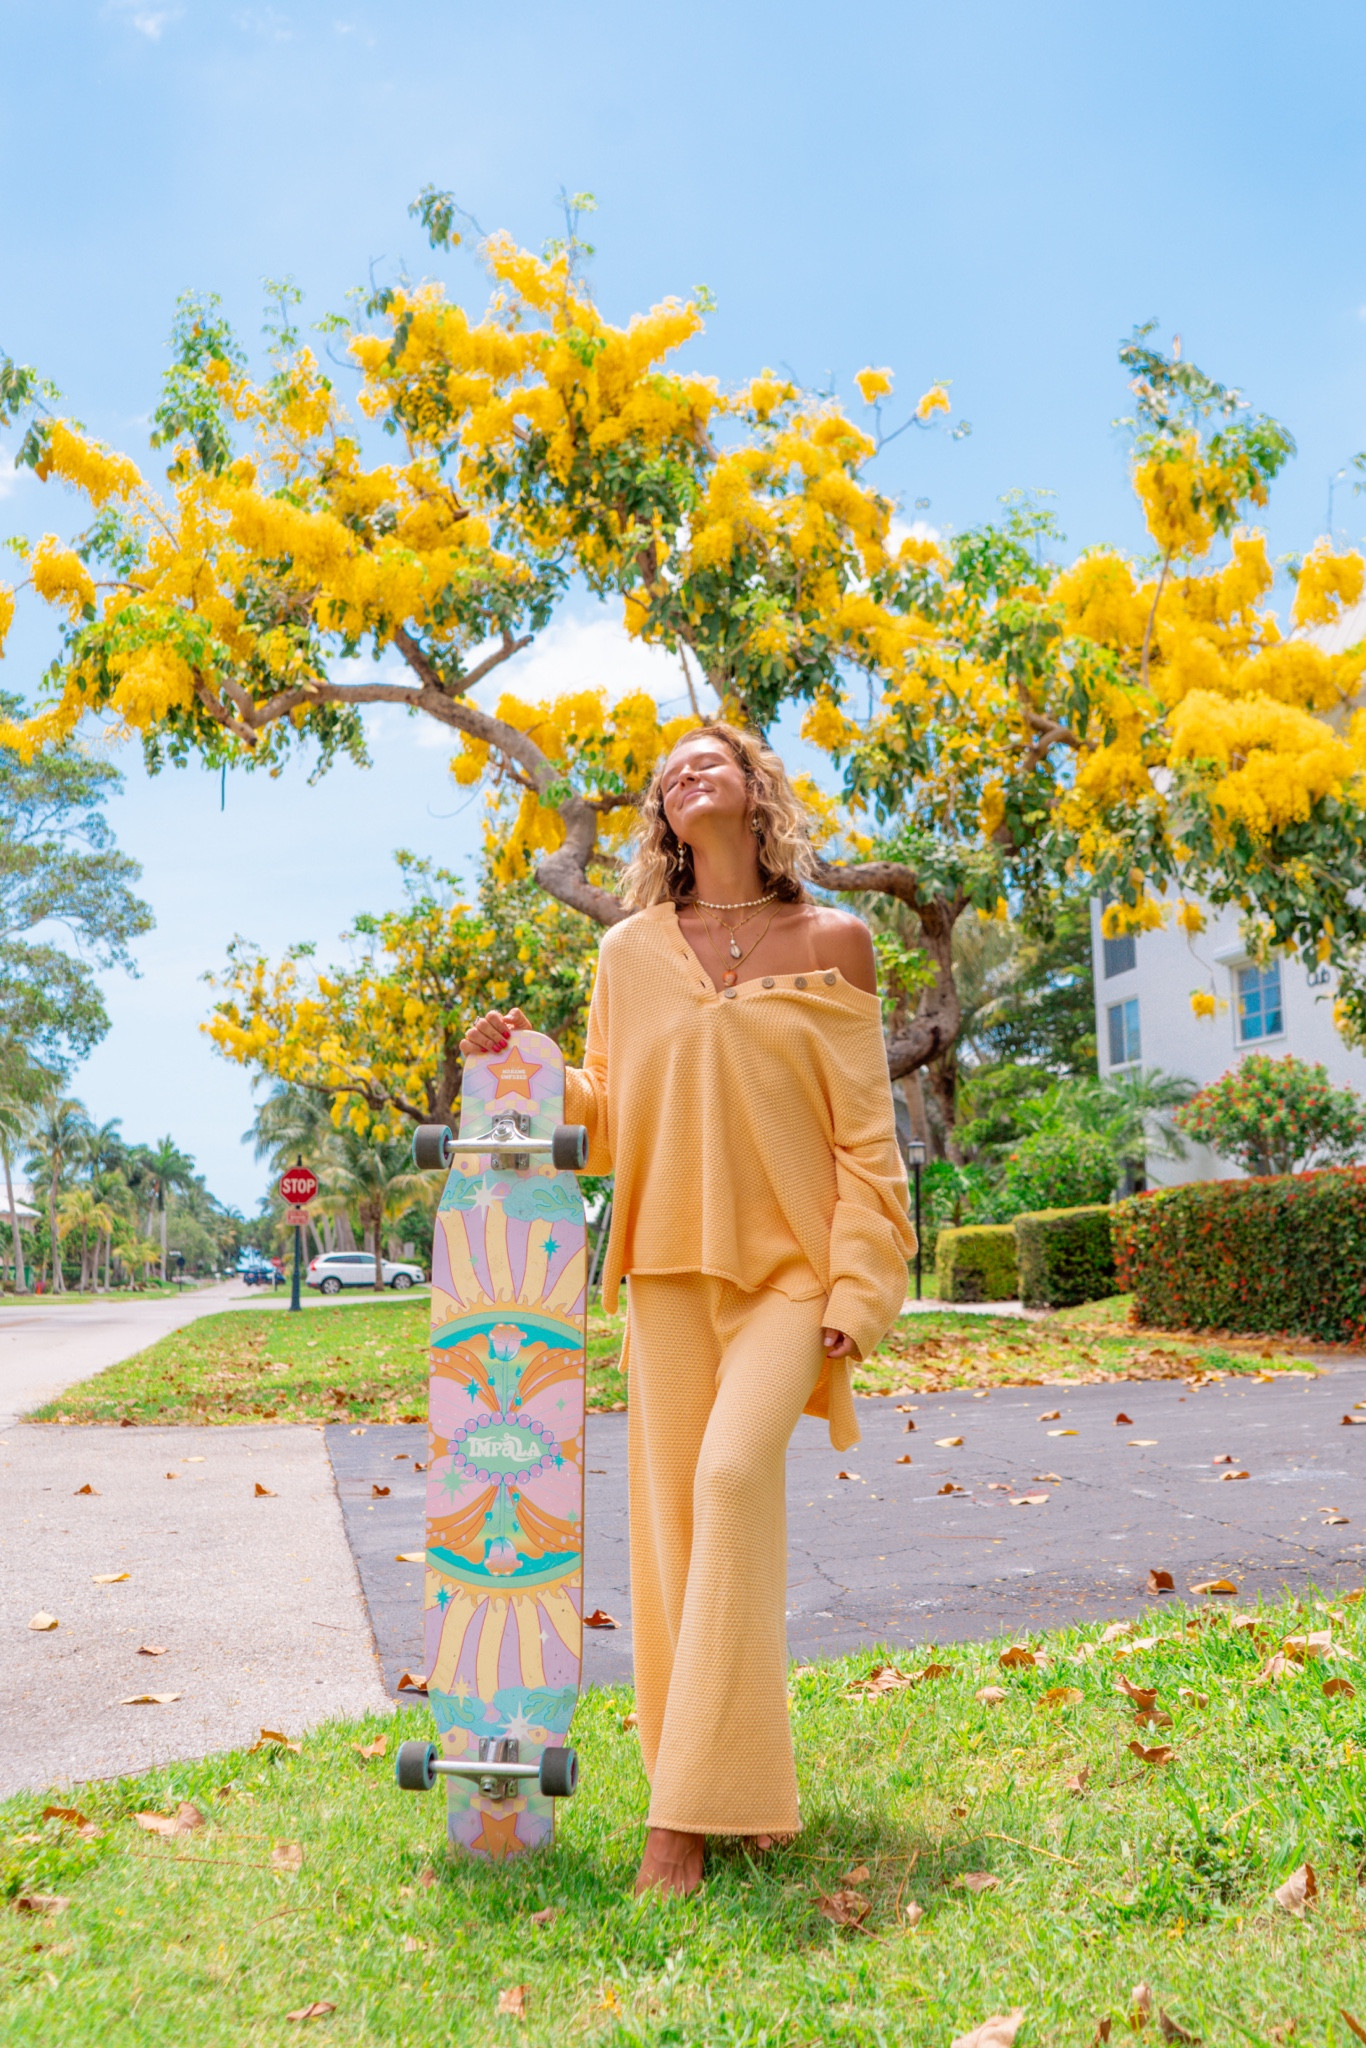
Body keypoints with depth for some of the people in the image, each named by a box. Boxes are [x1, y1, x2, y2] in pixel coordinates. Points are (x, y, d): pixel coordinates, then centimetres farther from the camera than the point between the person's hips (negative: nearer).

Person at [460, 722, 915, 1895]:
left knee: (734, 1472, -21)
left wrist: (858, 1285, -7)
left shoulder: (830, 941, 4)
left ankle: (700, 1803, -14)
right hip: (669, 1267, 3)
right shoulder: (628, 955, 10)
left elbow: (865, 1130, 1)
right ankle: (714, 1782, 19)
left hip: (790, 1262, -3)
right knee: (674, 1506, 3)